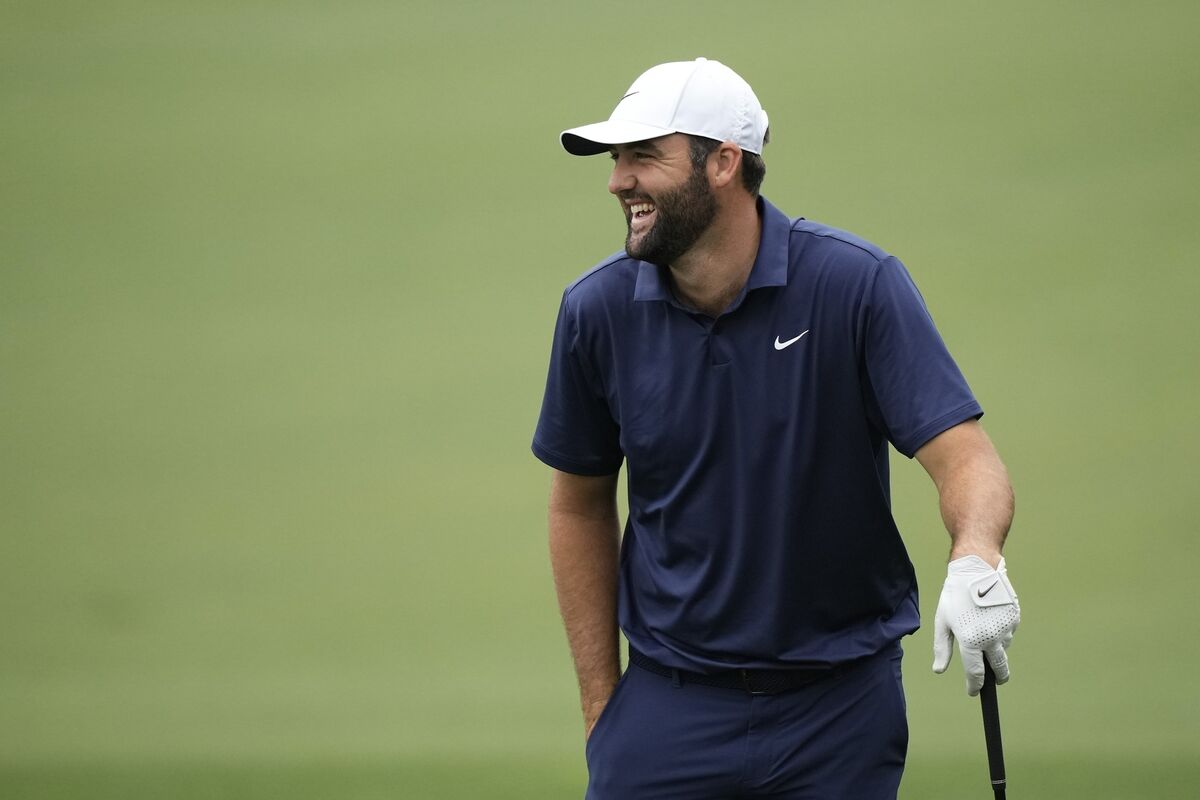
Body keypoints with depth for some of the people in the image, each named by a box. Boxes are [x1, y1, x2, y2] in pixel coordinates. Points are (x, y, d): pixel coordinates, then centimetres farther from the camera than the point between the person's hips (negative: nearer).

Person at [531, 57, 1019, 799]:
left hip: (841, 705, -2)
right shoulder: (598, 311, -4)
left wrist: (976, 559, -41)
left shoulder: (859, 284, -13)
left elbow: (962, 452, -18)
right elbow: (581, 505, 8)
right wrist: (601, 707, 6)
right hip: (669, 704, 2)